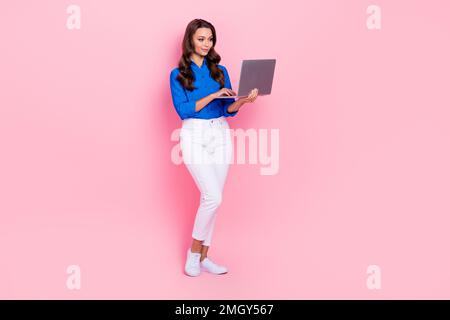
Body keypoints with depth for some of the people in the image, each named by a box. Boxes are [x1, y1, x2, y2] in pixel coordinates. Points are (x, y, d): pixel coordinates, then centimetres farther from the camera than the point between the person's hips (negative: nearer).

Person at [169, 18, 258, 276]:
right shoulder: (178, 74, 0)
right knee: (213, 197, -14)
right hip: (194, 136, -4)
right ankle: (194, 251, 7)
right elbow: (183, 110, -11)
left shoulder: (220, 70, 10)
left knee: (211, 198, 5)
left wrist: (243, 100, -14)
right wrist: (213, 95, -19)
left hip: (221, 134, 4)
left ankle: (203, 257, 17)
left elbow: (229, 110, 6)